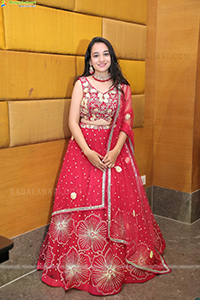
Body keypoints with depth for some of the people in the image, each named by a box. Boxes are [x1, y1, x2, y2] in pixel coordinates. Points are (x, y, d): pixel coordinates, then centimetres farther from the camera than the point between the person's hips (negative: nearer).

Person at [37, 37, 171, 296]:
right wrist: (88, 152, -15)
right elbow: (73, 122, -4)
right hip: (83, 149, -1)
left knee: (117, 204, 2)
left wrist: (116, 151, -12)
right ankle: (80, 265, 18)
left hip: (114, 151, 2)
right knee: (81, 204, -2)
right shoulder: (82, 84, 2)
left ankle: (116, 265, 22)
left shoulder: (122, 87, 7)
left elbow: (126, 123, 4)